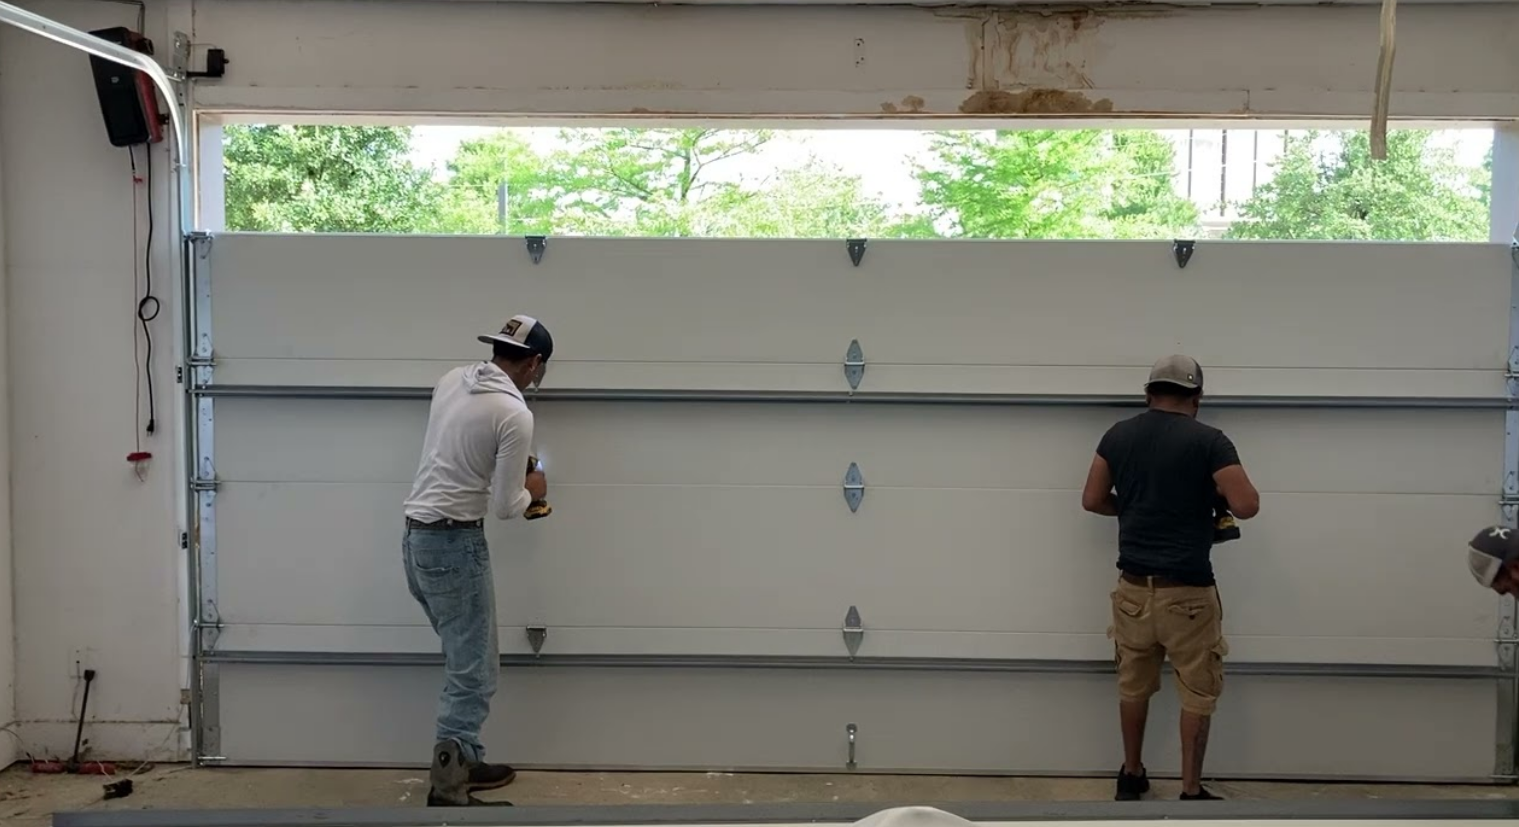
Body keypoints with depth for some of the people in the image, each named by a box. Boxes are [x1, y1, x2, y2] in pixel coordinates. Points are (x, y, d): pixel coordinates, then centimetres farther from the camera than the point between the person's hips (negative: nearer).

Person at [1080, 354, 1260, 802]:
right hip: (1187, 591, -4)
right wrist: (1215, 493, 6)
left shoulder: (1118, 435, 3)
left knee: (1133, 686, 18)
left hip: (1134, 585, 4)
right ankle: (1191, 792, 14)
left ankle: (1131, 776, 32)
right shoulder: (1209, 440, -10)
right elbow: (1247, 507, -15)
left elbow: (1092, 500, 6)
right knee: (1197, 693, 9)